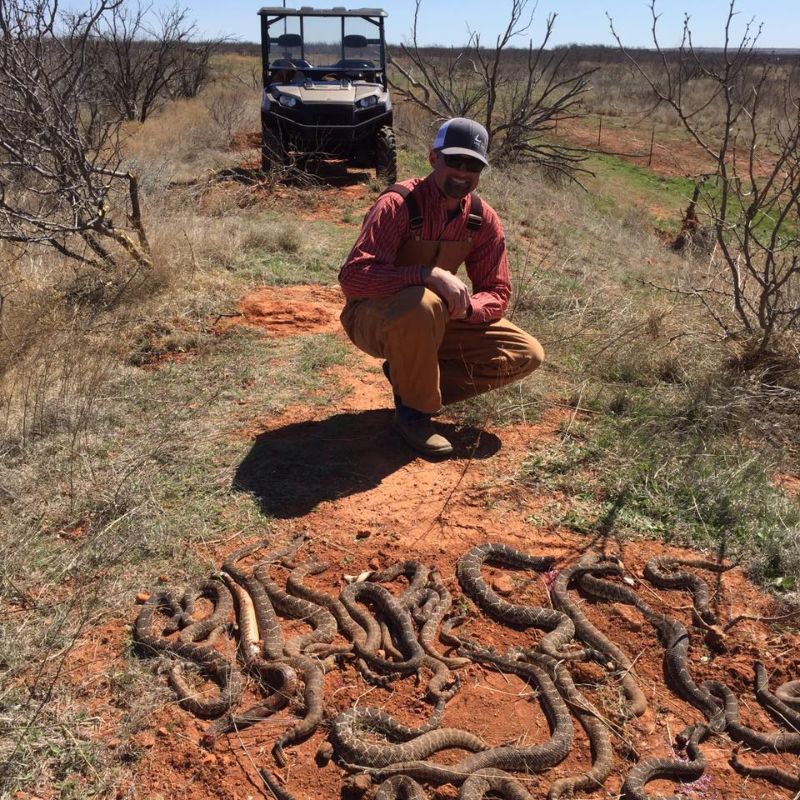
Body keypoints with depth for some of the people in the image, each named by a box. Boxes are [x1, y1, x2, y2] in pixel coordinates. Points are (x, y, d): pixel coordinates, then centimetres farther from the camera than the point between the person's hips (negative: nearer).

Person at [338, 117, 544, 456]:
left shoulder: (484, 219, -6)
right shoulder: (398, 204, -23)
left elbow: (497, 292, -2)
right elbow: (352, 275, -33)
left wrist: (465, 306, -26)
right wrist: (427, 274, -43)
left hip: (438, 322, 6)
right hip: (372, 316, -6)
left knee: (527, 354, -3)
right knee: (422, 305, -42)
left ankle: (408, 376, -1)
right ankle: (414, 411, -17)